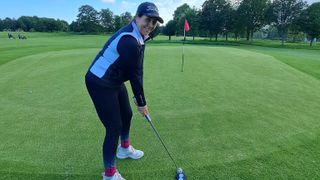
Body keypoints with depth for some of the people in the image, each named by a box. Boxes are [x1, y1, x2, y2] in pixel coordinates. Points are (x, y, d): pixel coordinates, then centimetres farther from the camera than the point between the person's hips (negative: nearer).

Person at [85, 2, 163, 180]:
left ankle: (124, 149, 48)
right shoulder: (129, 40, -27)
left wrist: (140, 98, 6)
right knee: (114, 127, -5)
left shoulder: (139, 35, 4)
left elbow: (137, 72, 4)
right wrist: (142, 103, -10)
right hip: (99, 83, -10)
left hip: (115, 81, 10)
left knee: (127, 114, 21)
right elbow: (135, 75, -22)